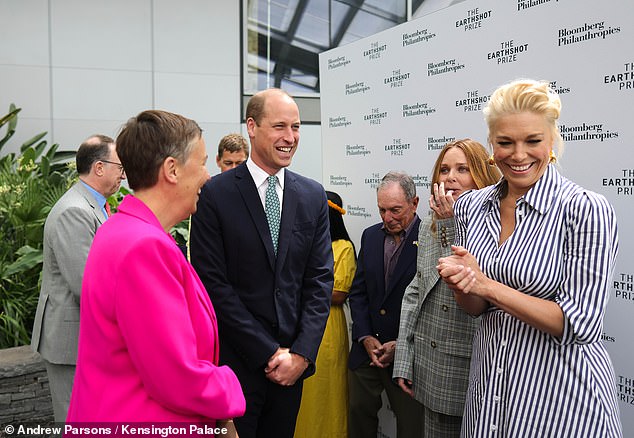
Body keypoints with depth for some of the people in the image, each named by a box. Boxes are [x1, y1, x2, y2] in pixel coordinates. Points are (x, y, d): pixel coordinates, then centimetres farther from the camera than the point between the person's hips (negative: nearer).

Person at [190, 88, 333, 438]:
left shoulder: (313, 196, 5)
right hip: (236, 361, -3)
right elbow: (214, 283, -11)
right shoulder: (215, 193, -8)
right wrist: (269, 353, -12)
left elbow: (320, 279, 3)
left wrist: (301, 353, -7)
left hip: (293, 360, 4)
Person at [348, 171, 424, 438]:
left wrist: (401, 344, -13)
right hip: (367, 348, 5)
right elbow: (358, 291, 8)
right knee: (359, 413, 15)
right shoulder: (370, 236, 7)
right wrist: (365, 338, -3)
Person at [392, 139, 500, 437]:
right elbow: (415, 292, 10)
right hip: (431, 365, 6)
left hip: (475, 367, -6)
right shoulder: (429, 225, 8)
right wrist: (403, 362, 8)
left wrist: (452, 224, -18)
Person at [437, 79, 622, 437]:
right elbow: (475, 307, 6)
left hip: (561, 388, -5)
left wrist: (487, 285, -21)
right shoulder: (471, 206, -1)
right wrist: (464, 286, -16)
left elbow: (579, 324, -19)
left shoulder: (588, 209, -17)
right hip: (489, 381, 5)